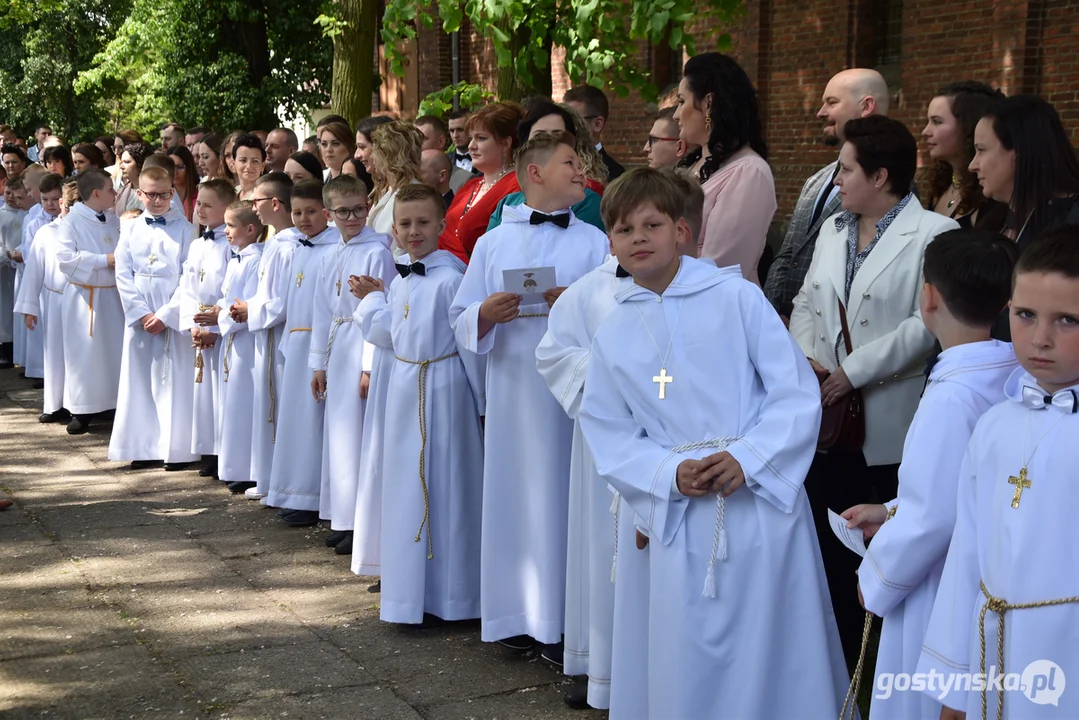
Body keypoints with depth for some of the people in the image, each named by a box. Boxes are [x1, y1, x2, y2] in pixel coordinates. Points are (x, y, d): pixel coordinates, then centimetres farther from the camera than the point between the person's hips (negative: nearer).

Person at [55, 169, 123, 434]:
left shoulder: (114, 222, 7)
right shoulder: (71, 221, -9)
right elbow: (65, 258, -18)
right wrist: (104, 260, -19)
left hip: (113, 294, 5)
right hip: (84, 296, -5)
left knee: (117, 350, 8)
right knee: (84, 354, 0)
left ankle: (120, 404, 18)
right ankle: (82, 410, 10)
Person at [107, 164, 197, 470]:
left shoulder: (185, 229, -2)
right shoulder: (130, 230, 7)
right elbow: (123, 275, 3)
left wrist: (165, 315, -12)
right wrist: (141, 313, -8)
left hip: (173, 317, -3)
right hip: (138, 316, 3)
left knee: (174, 380, -1)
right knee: (139, 379, 6)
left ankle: (176, 448, 4)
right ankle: (144, 446, 13)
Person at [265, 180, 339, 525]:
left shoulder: (336, 249, -13)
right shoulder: (298, 251, 14)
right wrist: (288, 341, 18)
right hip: (295, 343, 9)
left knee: (315, 416, -5)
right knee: (295, 415, 13)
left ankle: (313, 497, 3)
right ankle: (296, 494, 23)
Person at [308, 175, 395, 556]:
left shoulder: (377, 252, -10)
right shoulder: (330, 258, 12)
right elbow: (322, 313, 15)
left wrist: (370, 367, -16)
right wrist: (318, 363, 13)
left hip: (366, 346, -8)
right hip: (337, 349, 8)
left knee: (358, 434, -6)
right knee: (339, 431, 11)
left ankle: (364, 523, 2)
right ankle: (345, 519, 21)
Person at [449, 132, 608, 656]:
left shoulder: (594, 243, 8)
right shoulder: (493, 243, 11)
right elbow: (461, 322, 10)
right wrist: (486, 314, -11)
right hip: (511, 390, 1)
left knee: (564, 494, -2)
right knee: (514, 495, 4)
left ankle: (565, 618, 8)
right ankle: (517, 612, 17)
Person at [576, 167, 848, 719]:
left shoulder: (737, 297, -3)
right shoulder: (613, 335, 7)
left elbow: (797, 393, -5)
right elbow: (610, 436, 6)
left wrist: (747, 460, -17)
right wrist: (670, 474, -11)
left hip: (760, 504, -2)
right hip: (673, 519, 2)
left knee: (768, 655, 5)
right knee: (681, 665, 8)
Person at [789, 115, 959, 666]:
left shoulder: (933, 234, -11)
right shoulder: (833, 229, 13)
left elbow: (928, 323, -19)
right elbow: (806, 303, 14)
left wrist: (855, 371, -19)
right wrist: (808, 357, -5)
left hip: (892, 424, -6)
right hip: (830, 417, 7)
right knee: (829, 544, 12)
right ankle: (840, 662, 27)